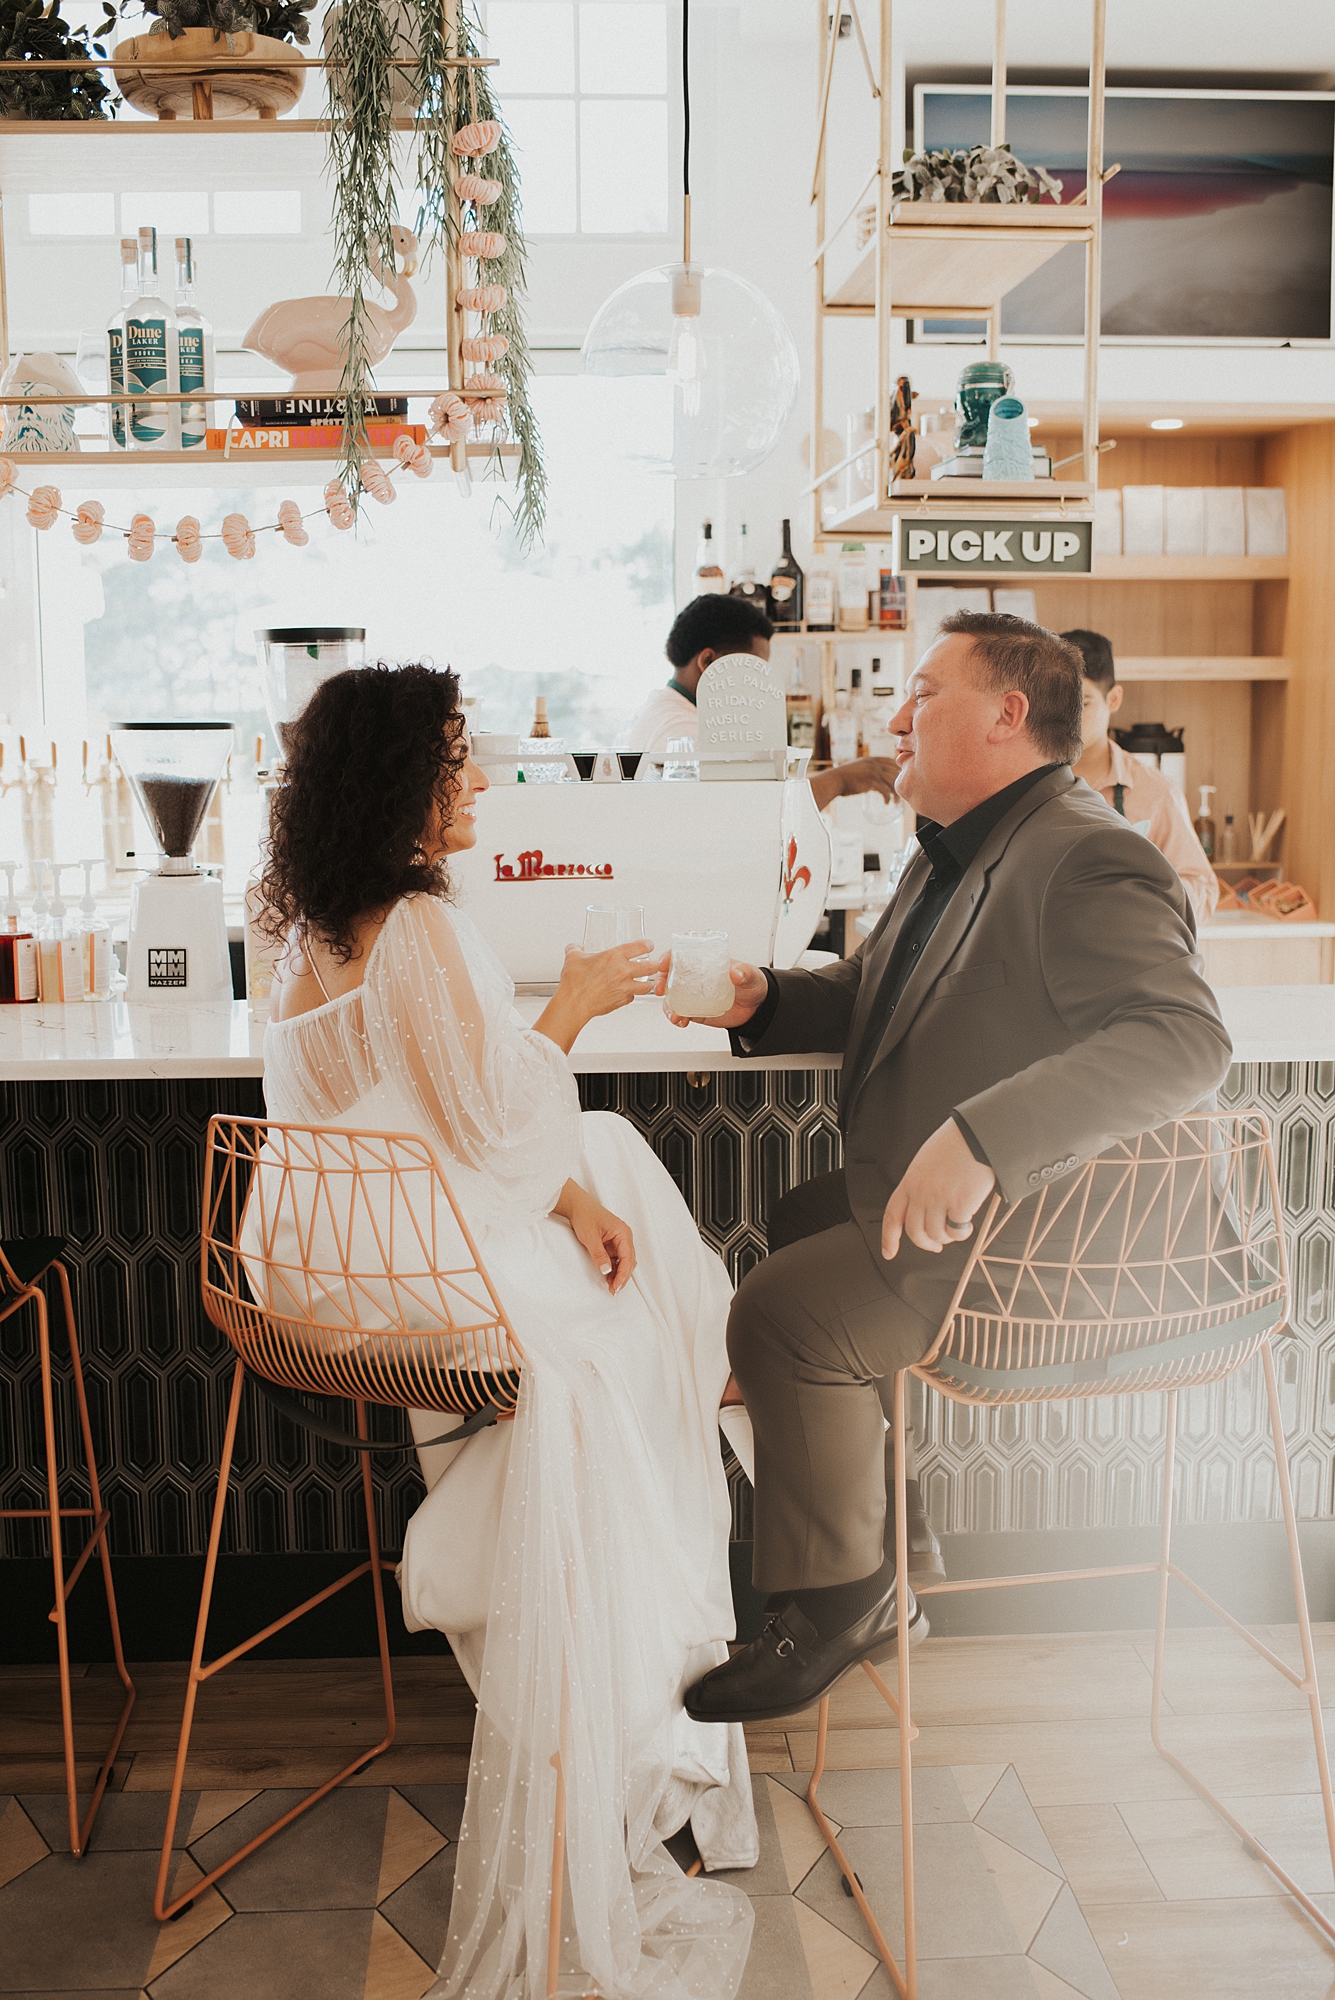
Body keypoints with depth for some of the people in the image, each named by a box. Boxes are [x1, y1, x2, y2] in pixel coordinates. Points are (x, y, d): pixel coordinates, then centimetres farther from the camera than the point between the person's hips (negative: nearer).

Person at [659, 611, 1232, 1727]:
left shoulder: (1091, 862, -20)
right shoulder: (956, 854, 14)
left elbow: (1183, 1041, -35)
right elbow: (868, 996, 25)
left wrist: (980, 1141, -45)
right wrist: (765, 1003, 3)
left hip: (1037, 1237, -11)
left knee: (786, 1313, -21)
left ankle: (835, 1609, 2)